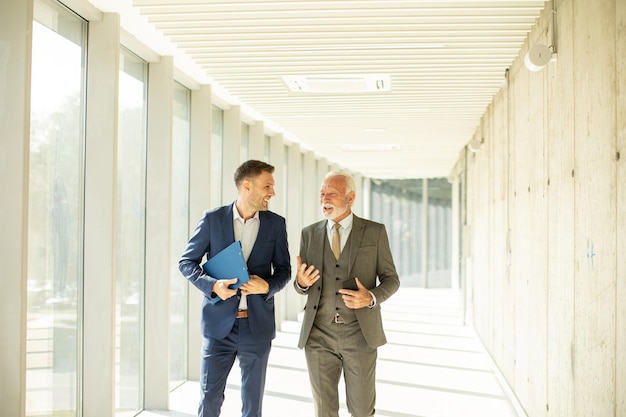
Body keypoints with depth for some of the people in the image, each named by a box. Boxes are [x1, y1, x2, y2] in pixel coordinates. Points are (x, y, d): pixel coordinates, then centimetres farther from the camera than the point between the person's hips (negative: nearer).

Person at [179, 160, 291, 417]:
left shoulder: (276, 224, 2)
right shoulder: (212, 219, -2)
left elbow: (284, 269, 8)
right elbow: (187, 262, 2)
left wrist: (267, 285, -14)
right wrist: (212, 285, -16)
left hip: (257, 325, 1)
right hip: (219, 322, -1)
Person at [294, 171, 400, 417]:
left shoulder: (375, 231, 0)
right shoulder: (309, 234, 5)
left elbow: (391, 280, 3)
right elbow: (302, 286, 10)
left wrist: (371, 298, -19)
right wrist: (301, 282, -16)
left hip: (359, 334, -1)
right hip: (319, 335, 2)